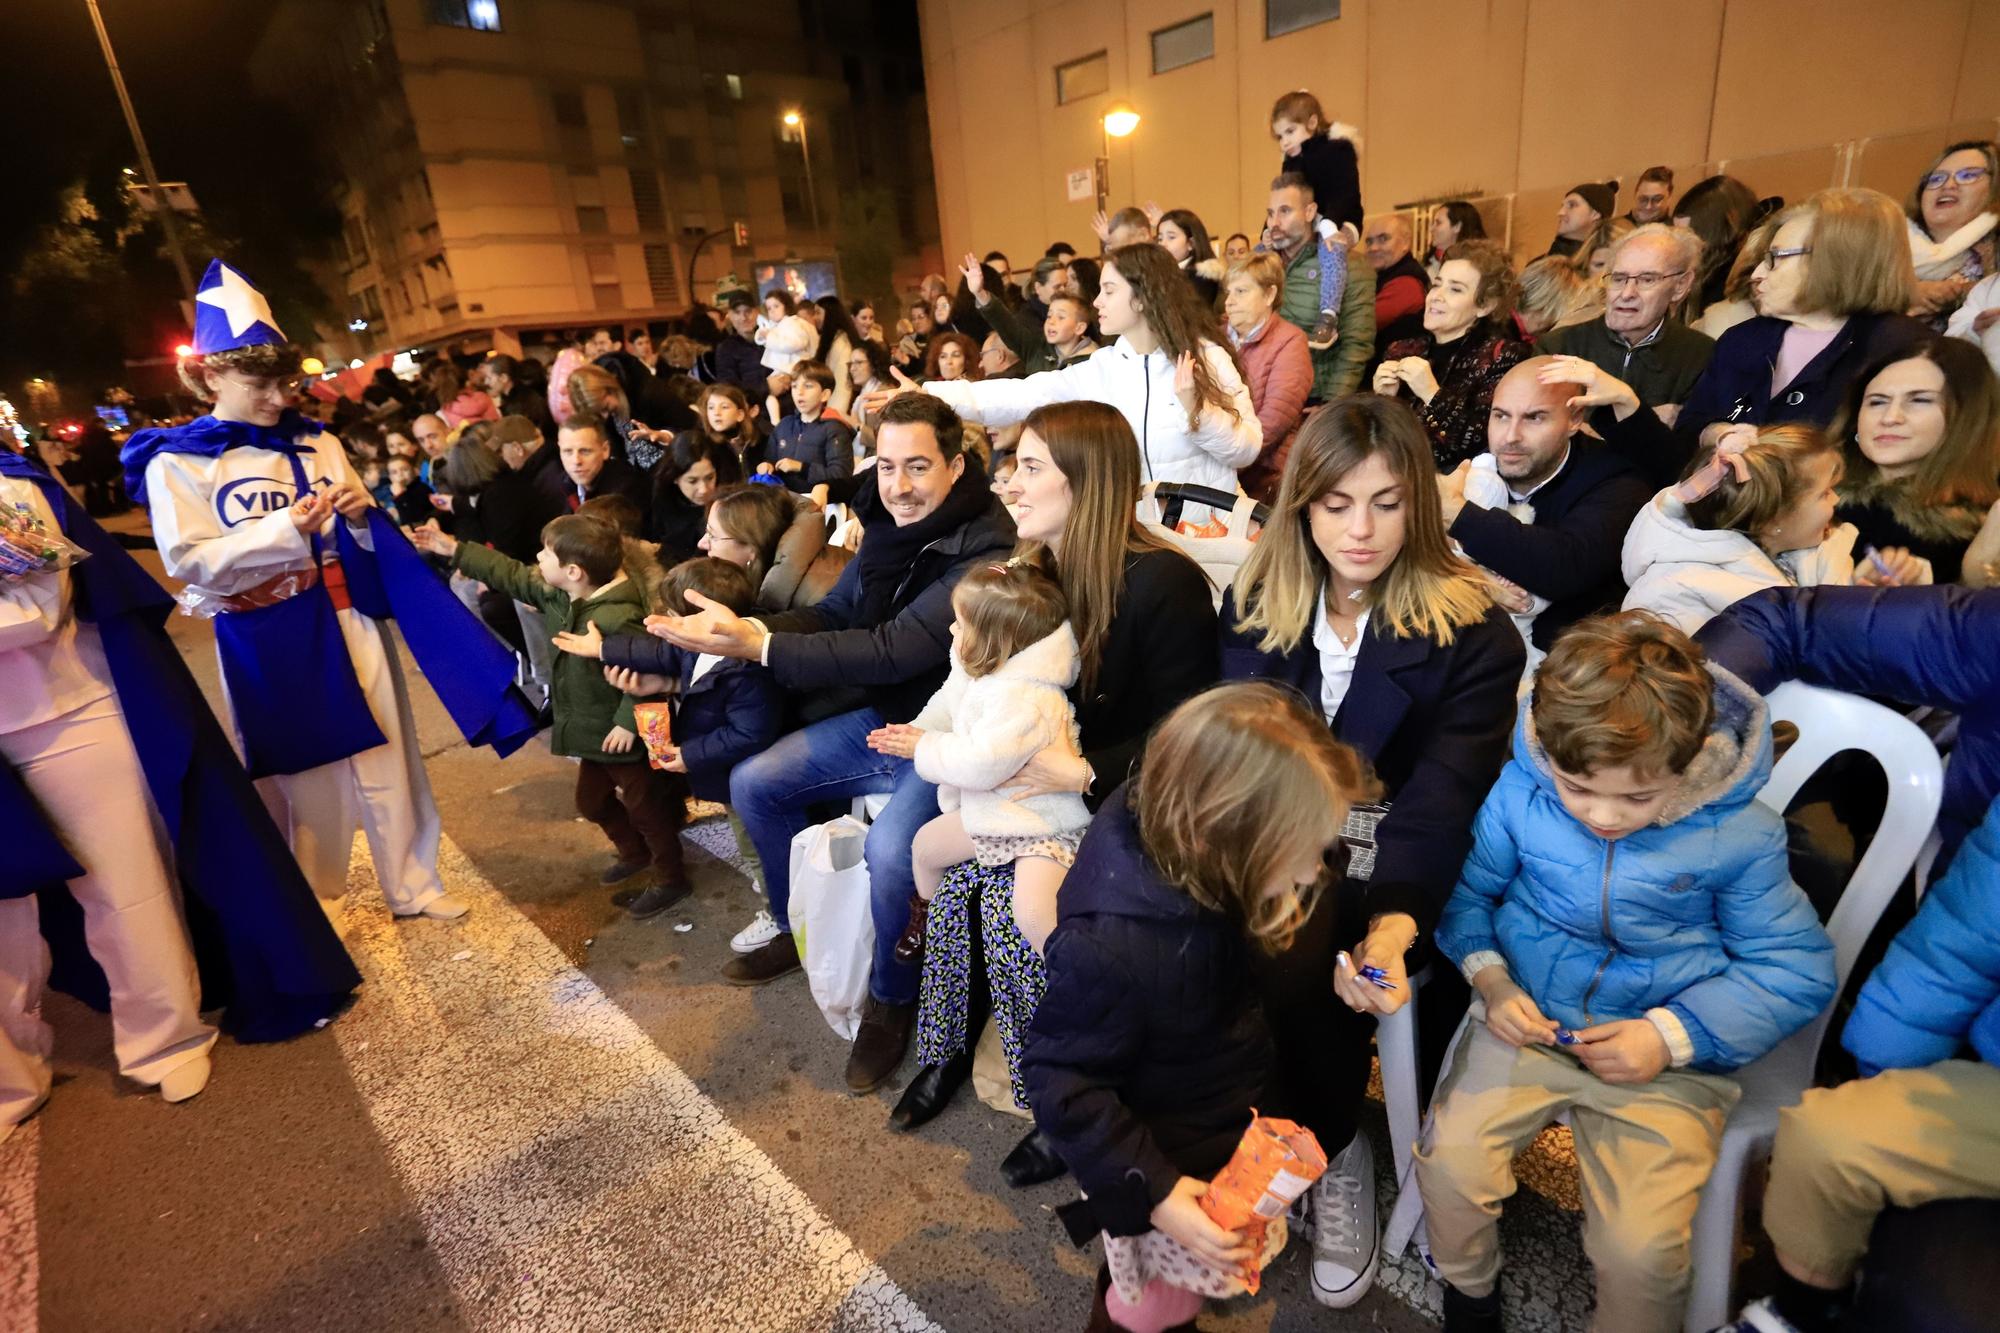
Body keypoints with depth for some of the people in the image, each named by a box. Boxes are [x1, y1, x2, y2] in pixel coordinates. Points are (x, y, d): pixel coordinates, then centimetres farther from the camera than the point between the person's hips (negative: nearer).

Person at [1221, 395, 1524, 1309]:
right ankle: (1331, 1152, 3)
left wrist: (1395, 924, -33)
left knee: (1290, 967, -29)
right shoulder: (1257, 605, 4)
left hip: (1396, 864, -2)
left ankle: (1327, 1153, 4)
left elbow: (1442, 797, -16)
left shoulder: (1471, 631, -7)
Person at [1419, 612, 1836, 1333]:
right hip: (1529, 1022, 2)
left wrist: (1672, 1036, -14)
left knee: (1641, 1251, -16)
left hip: (1667, 1055, -1)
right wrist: (1489, 976, -11)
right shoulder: (1518, 793, -9)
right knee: (1448, 1159, -15)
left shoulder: (1739, 833, -11)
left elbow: (1795, 969, -2)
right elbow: (1467, 887, 6)